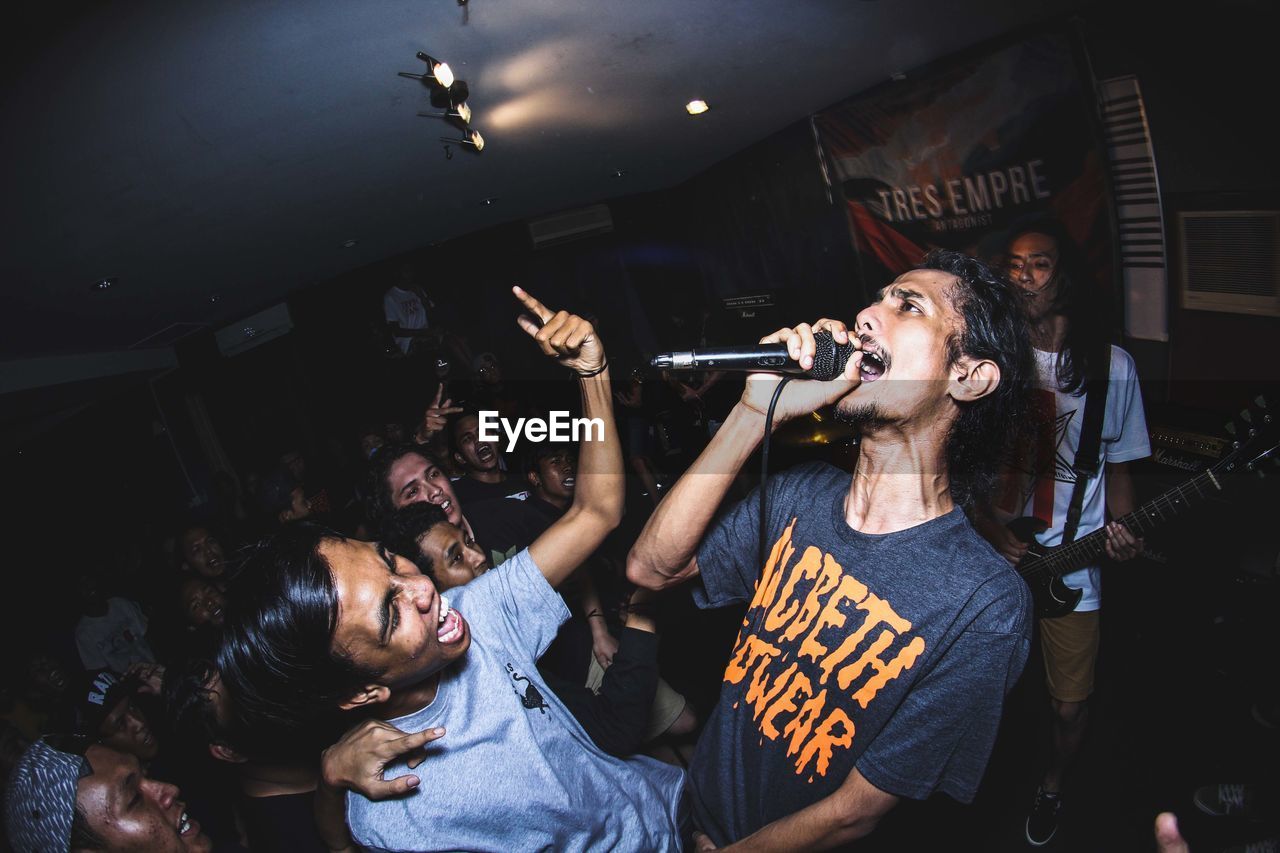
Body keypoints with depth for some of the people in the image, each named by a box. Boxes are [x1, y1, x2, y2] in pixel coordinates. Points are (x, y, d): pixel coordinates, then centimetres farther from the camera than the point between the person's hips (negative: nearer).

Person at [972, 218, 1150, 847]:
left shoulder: (1110, 366, -3)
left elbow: (1117, 465, 4)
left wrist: (1121, 531, -13)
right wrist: (988, 527, -10)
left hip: (1071, 565, 0)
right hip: (992, 555, 1)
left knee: (1070, 703, 9)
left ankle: (1051, 786, 39)